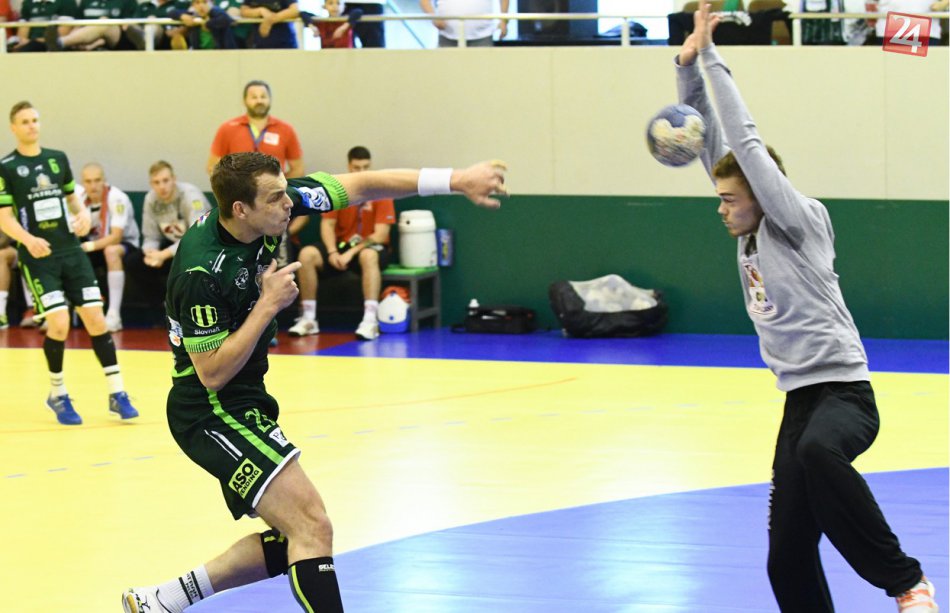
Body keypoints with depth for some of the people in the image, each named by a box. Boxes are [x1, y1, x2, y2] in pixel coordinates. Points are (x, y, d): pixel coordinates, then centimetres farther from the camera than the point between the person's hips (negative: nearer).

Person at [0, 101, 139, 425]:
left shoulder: (58, 159, 10)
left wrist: (83, 214, 0)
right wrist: (28, 239, -25)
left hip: (71, 252, 4)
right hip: (38, 257, -4)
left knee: (95, 318, -2)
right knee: (58, 323, -14)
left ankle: (117, 394, 3)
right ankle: (58, 395, 8)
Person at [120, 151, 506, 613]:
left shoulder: (273, 206, -6)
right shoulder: (200, 273, -27)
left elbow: (359, 186, -1)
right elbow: (213, 374, -23)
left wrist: (455, 180, -7)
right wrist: (268, 304, -24)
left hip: (247, 402, 10)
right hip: (212, 413, -10)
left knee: (289, 540, 14)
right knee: (313, 528, -18)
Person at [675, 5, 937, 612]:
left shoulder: (798, 221, -8)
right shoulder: (751, 232, 11)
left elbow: (746, 142, -13)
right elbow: (716, 145, 12)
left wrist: (712, 58, -7)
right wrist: (689, 66, 2)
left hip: (843, 391, -8)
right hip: (800, 401, 8)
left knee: (816, 451, -42)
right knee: (788, 561, 0)